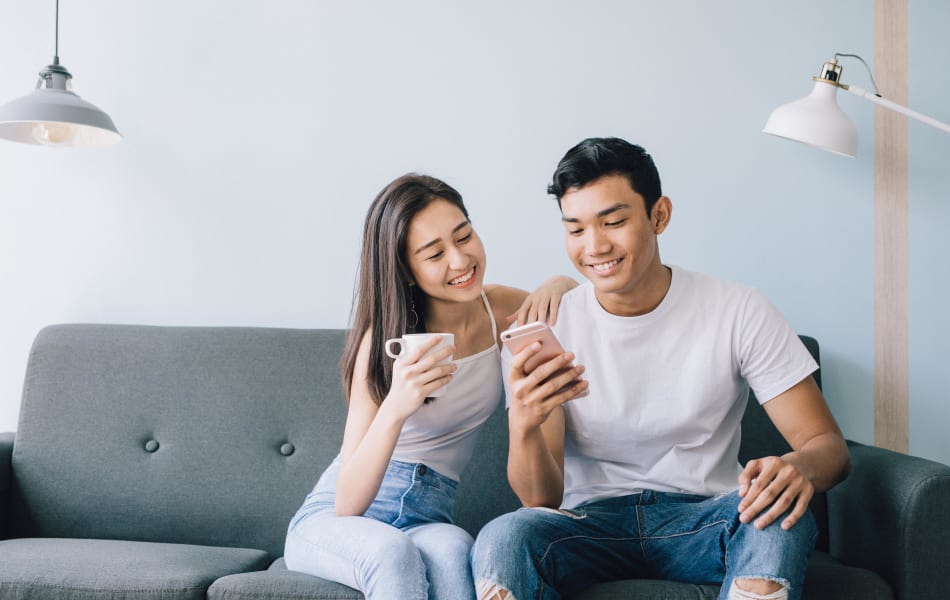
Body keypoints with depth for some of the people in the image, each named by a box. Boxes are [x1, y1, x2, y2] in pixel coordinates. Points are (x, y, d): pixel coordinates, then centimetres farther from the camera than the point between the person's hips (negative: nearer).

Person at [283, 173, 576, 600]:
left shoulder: (499, 309, -1)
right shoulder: (383, 340, -14)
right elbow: (347, 504, -18)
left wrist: (560, 285, -5)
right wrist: (394, 409, -37)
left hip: (427, 519, 3)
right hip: (330, 519, -3)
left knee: (453, 552, -35)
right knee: (392, 552, -39)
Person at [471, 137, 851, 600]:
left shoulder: (738, 313, -3)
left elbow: (828, 445, -4)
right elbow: (542, 499, -7)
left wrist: (799, 467, -30)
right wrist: (524, 426, -30)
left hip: (701, 520, 1)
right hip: (591, 522, -1)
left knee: (780, 516, -32)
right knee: (502, 539, -33)